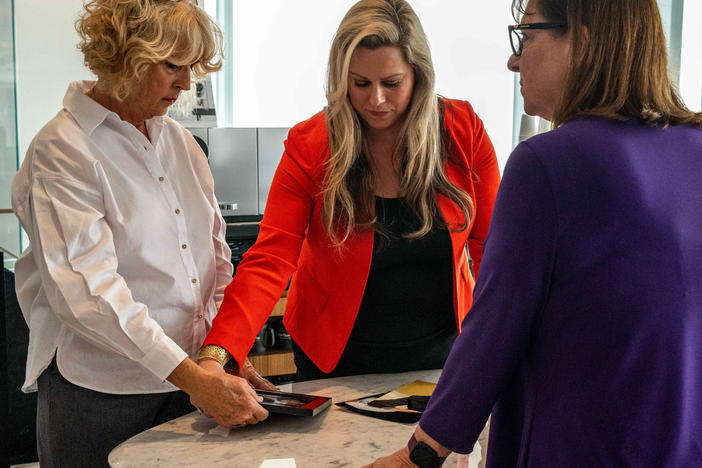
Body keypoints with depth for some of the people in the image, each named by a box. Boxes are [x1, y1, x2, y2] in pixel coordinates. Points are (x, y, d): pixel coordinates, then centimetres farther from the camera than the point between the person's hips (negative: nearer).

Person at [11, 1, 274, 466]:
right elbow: (87, 289, -22)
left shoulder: (179, 140, 9)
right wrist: (195, 378, -27)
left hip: (191, 378, 6)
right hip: (101, 396, -6)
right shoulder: (62, 151, -12)